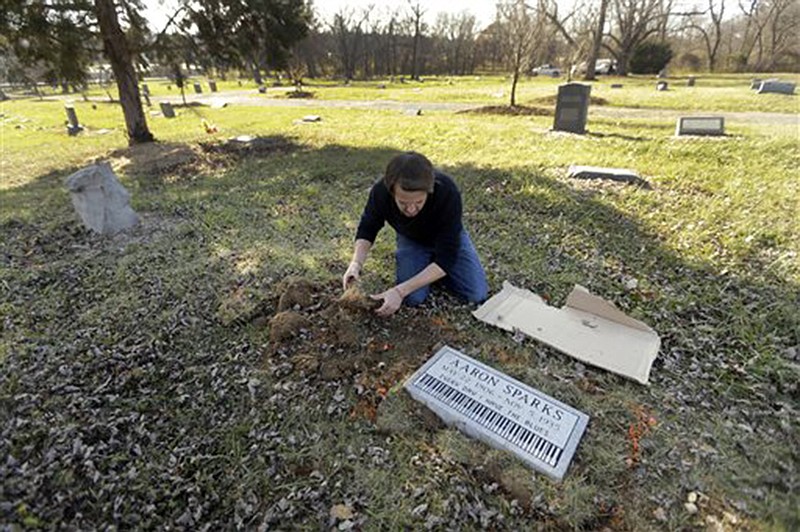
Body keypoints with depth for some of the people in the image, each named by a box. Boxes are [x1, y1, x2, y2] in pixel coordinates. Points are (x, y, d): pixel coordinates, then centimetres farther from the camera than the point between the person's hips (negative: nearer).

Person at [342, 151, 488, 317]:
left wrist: (400, 291, -41)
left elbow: (446, 259, -35)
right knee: (412, 298, -20)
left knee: (477, 294, -13)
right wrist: (356, 263, -30)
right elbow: (367, 229, -11)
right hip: (410, 240, 1)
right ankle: (427, 264, 10)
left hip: (448, 237, 0)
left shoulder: (448, 193, -40)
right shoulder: (381, 191, -33)